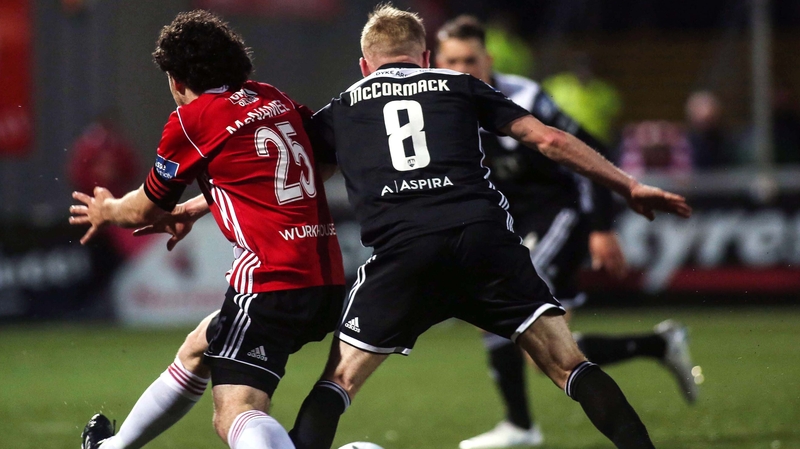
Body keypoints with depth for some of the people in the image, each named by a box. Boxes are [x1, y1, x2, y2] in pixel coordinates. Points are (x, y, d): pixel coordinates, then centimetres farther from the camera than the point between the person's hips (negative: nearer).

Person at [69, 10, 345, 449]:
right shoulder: (273, 99, 15)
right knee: (196, 349, 30)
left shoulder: (190, 120, -4)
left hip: (271, 278, -9)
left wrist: (107, 211, 32)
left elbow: (145, 211, 11)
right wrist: (193, 209, 42)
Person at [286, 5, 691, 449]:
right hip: (485, 237, 1)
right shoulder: (459, 87, 24)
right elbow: (548, 139, 18)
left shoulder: (339, 110, 24)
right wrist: (630, 187, 23)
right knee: (569, 366, 5)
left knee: (337, 383, 8)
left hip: (402, 250, 0)